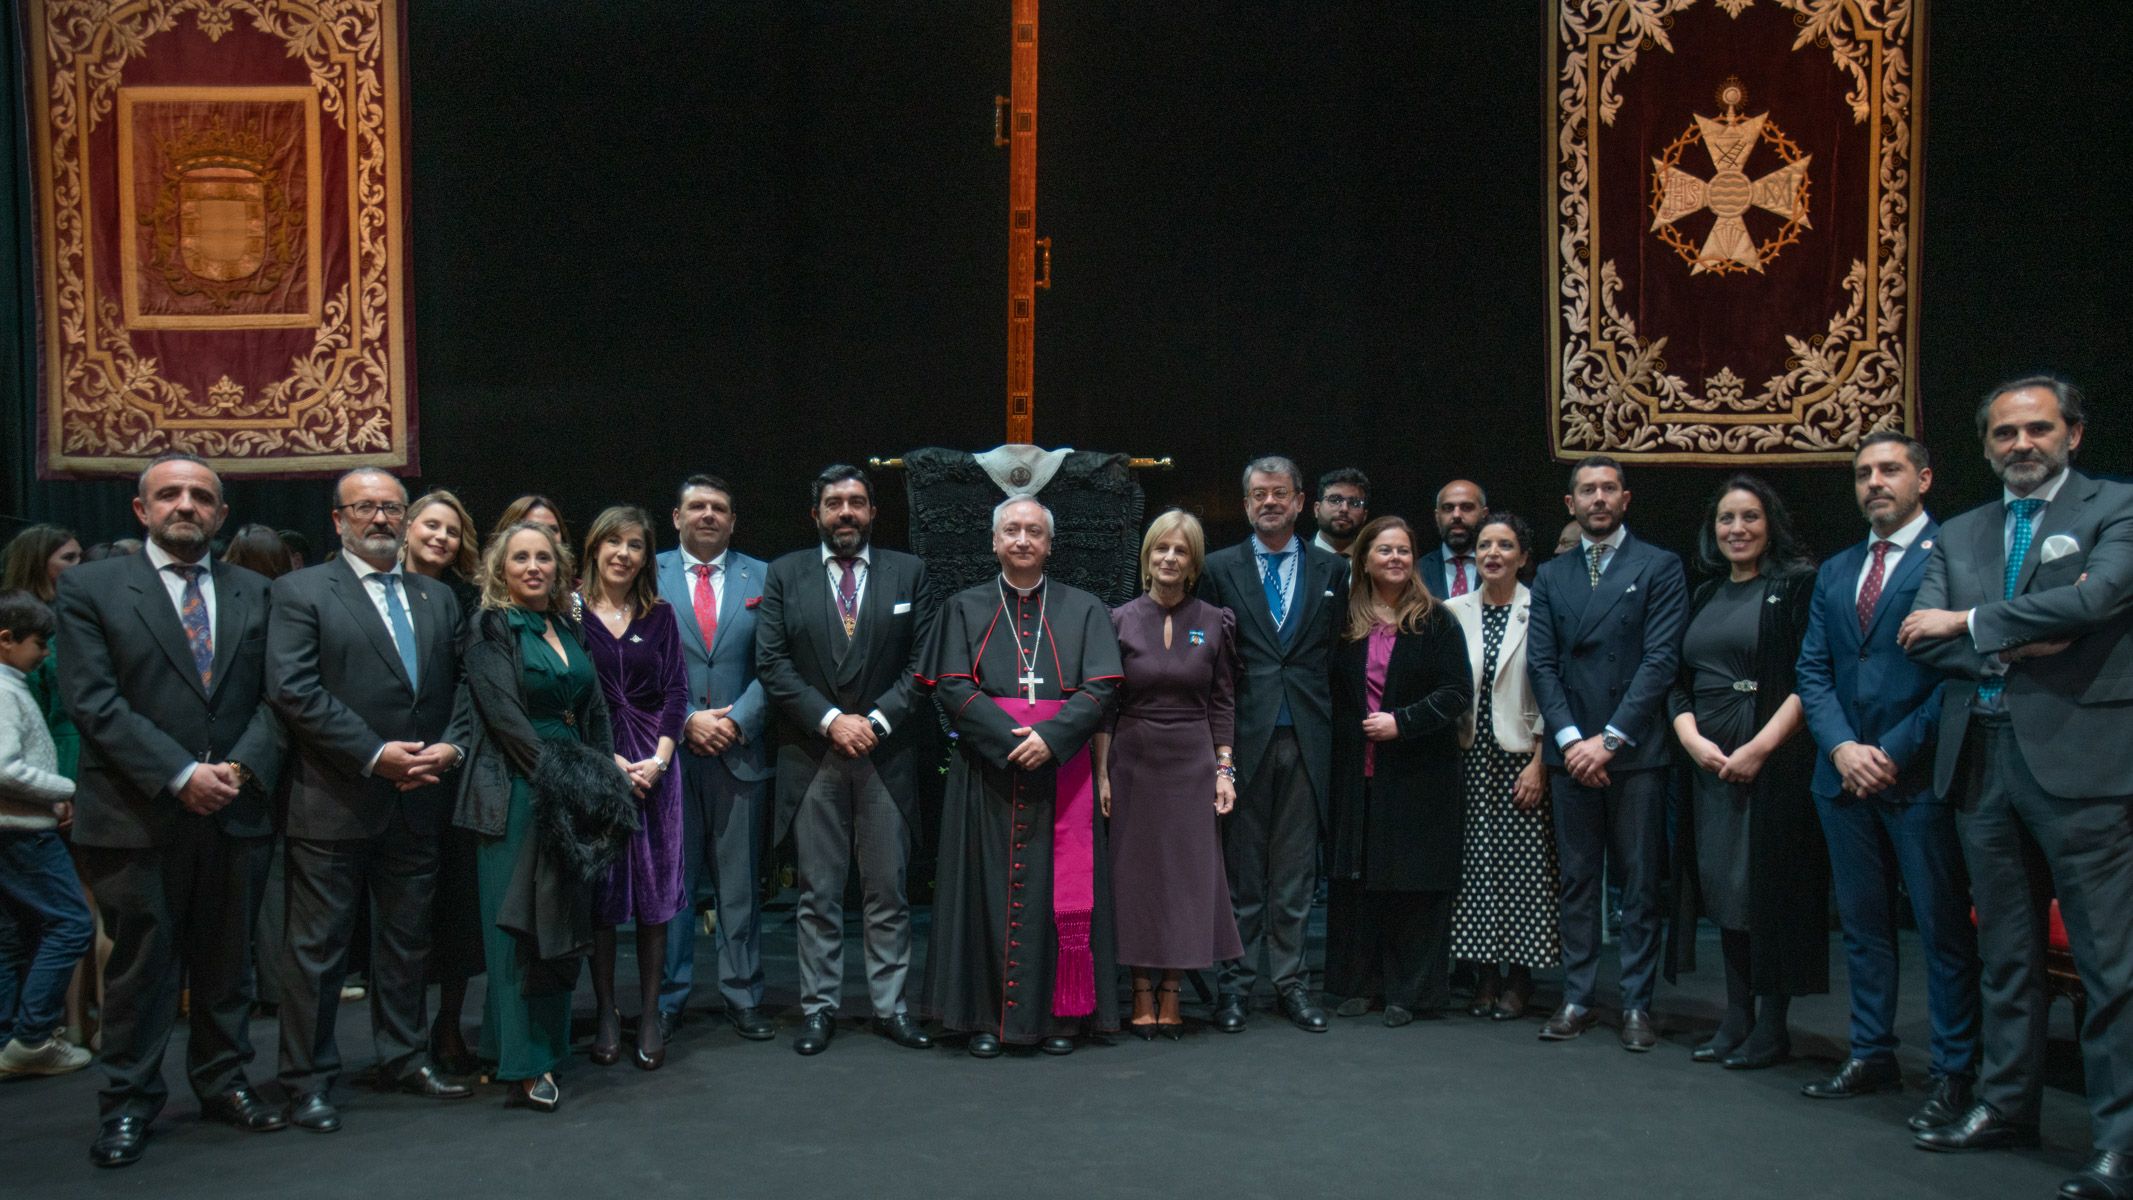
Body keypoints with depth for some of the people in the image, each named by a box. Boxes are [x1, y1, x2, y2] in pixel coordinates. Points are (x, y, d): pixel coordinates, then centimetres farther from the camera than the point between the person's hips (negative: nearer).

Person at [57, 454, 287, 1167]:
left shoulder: (254, 593, 10)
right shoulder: (90, 588, 0)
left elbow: (274, 697, 6)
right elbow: (93, 701, -9)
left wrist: (242, 767, -12)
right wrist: (181, 776, -16)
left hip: (234, 810, 3)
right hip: (136, 814, -3)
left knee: (226, 960, 12)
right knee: (140, 962, 5)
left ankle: (224, 1082, 25)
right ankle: (129, 1103, 17)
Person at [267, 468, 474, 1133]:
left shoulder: (438, 598, 14)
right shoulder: (300, 592, -2)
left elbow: (465, 685, 12)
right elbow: (293, 690, -13)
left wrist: (451, 745, -7)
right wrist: (375, 754, -17)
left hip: (417, 801, 5)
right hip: (332, 804, -5)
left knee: (409, 940, 14)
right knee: (318, 946, 3)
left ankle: (404, 1058, 28)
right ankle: (309, 1080, 13)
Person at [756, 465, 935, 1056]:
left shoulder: (909, 573, 7)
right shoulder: (784, 575, 6)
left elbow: (922, 663, 2)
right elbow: (772, 664, -1)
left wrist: (876, 720, -10)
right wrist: (830, 720, -11)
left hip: (887, 755, 0)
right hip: (811, 757, 0)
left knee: (887, 892, 5)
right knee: (818, 893, 5)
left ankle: (891, 1006, 13)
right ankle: (819, 1007, 13)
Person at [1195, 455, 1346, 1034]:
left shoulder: (1332, 570, 11)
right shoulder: (1219, 569, 6)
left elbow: (1339, 651, 9)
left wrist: (1326, 718, -1)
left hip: (1306, 738, 1)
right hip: (1243, 734, -1)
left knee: (1296, 869, 7)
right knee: (1240, 867, 4)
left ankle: (1291, 981, 15)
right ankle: (1236, 982, 12)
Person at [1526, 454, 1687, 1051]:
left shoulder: (1659, 567, 2)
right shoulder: (1550, 575, 13)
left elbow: (1660, 660, -6)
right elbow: (1542, 662, 6)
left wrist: (1610, 738, -13)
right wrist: (1570, 737, -8)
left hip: (1634, 749, -3)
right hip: (1571, 750, 3)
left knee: (1640, 883, 2)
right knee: (1576, 880, 7)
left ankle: (1636, 1004, 8)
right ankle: (1578, 998, 14)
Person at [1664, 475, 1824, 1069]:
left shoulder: (1797, 585, -2)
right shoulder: (1704, 598, 16)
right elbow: (1678, 682, 13)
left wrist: (1761, 746, -18)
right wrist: (1692, 738, -6)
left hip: (1774, 759, -6)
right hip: (1708, 761, 6)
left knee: (1769, 887, -3)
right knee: (1722, 886, 6)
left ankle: (1771, 1026, 6)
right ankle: (1736, 1018, 14)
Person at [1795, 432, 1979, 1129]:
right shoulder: (1834, 573, 16)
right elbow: (1813, 672, 11)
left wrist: (1894, 751, -14)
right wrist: (1841, 747, -5)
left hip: (1919, 777, -6)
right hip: (1846, 776, 6)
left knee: (1944, 929, 1)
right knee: (1862, 924, 13)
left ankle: (1955, 1073, 9)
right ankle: (1872, 1056, 22)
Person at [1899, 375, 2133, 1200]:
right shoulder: (1960, 535, 16)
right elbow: (1924, 638, 5)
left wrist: (1969, 622, -8)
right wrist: (2013, 648, -13)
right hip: (1981, 760, 6)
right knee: (2006, 953, 13)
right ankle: (2007, 1106, 22)